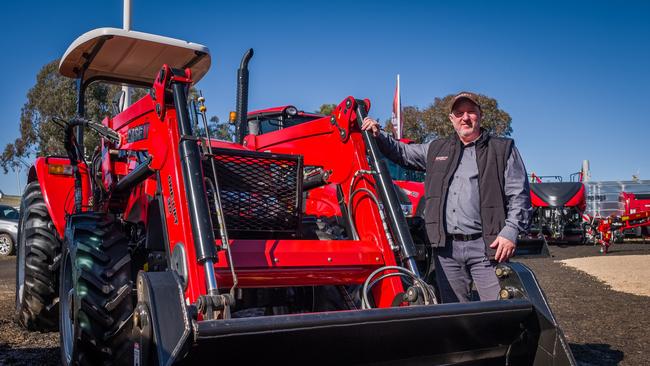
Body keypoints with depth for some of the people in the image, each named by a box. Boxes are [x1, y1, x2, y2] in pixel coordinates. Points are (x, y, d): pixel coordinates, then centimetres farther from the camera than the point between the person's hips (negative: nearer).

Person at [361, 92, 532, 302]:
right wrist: (378, 135, 11)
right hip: (446, 248, 4)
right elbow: (402, 153, 27)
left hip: (486, 247, -4)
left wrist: (510, 232, -11)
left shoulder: (503, 149, 6)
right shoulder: (436, 150, 19)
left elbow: (519, 196, 0)